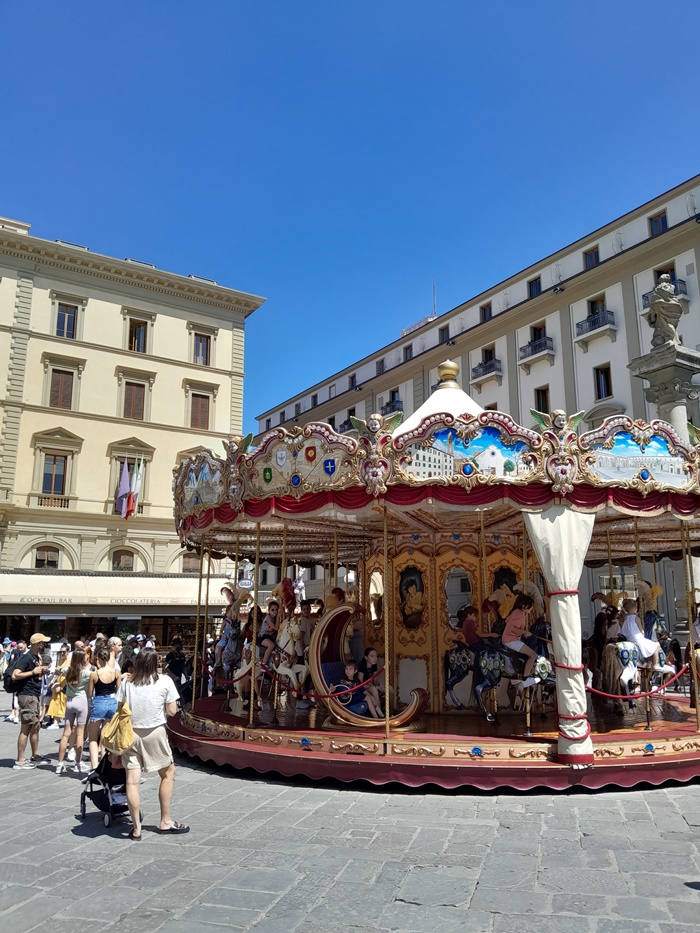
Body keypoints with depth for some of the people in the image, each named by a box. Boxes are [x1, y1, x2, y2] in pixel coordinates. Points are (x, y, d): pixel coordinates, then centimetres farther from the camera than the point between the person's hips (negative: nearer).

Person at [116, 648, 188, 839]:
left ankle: (136, 828, 9)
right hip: (155, 733, -2)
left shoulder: (126, 681, -2)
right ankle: (165, 821, 21)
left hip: (130, 733, 2)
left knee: (132, 780, 5)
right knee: (168, 773, 16)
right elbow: (172, 711, -6)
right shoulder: (164, 681, -8)